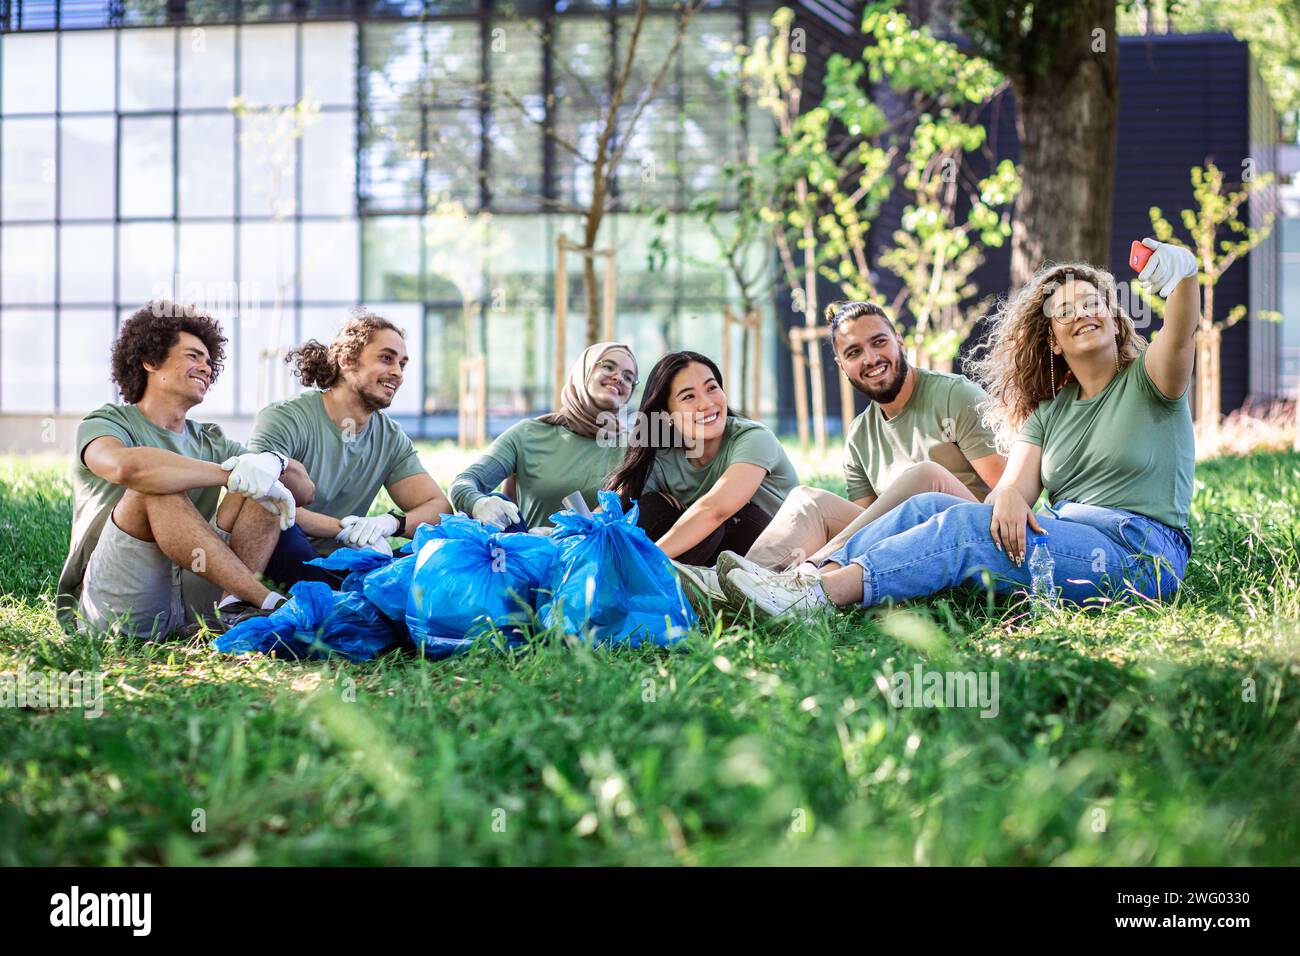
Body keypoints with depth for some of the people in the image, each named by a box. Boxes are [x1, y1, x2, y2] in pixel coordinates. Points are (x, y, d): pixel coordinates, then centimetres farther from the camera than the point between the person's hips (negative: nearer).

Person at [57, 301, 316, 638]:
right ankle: (268, 602, -31)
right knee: (155, 489, -27)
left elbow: (303, 489, 8)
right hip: (115, 608, -5)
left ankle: (235, 609, -28)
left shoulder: (210, 442, 19)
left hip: (188, 600, 5)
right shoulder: (106, 423, 2)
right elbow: (125, 466, -26)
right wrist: (234, 475, -21)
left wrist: (273, 463, -16)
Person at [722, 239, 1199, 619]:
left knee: (966, 523, -27)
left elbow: (1180, 336, -19)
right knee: (929, 505, -12)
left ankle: (819, 596, -38)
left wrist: (1183, 278, -42)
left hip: (1139, 553, -6)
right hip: (1063, 540, 6)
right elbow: (1014, 484, 5)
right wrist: (1009, 497, -22)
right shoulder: (1049, 413, 20)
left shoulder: (1144, 380, 5)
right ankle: (814, 577, -28)